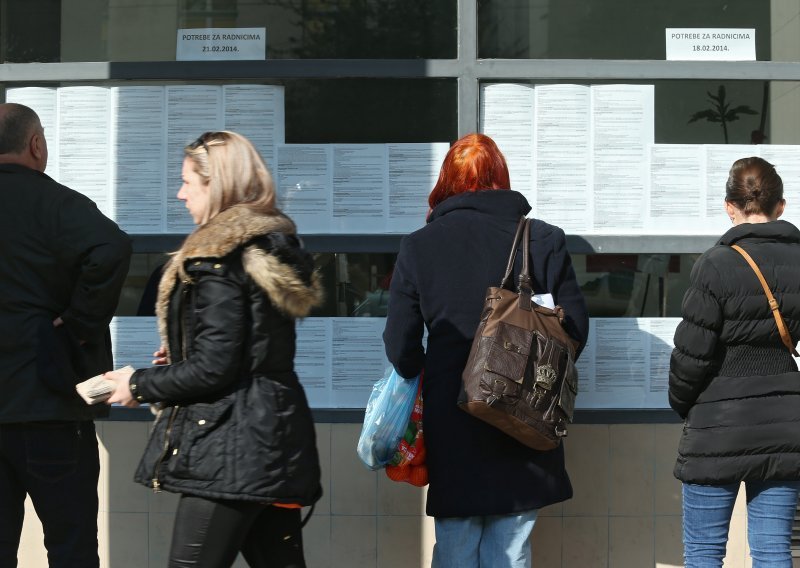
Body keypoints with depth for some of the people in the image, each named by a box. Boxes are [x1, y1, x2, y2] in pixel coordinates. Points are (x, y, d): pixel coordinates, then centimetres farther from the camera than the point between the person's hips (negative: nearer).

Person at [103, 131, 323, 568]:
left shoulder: (217, 259, -15)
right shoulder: (274, 246, 12)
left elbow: (212, 369, -17)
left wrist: (141, 385, -3)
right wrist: (179, 361, 22)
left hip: (230, 449, -9)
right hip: (279, 440, 9)